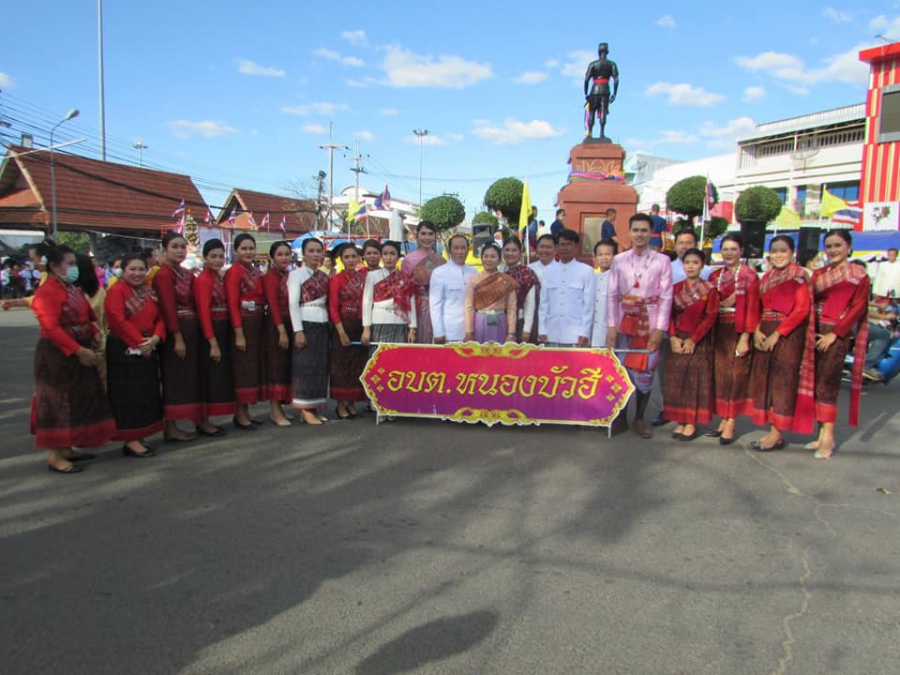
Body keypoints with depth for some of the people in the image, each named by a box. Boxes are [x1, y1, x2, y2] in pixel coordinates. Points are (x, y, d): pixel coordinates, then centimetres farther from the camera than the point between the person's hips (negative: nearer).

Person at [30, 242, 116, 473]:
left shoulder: (72, 289, 13)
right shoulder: (47, 292, -16)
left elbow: (85, 317, 18)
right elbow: (51, 328, -24)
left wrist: (94, 334, 1)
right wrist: (78, 350, -27)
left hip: (78, 353, 9)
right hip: (57, 355, -9)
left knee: (77, 401, 14)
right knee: (57, 403, -3)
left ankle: (66, 449, 25)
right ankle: (54, 456, 5)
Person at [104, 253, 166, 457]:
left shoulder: (150, 292, 13)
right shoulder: (116, 291, -8)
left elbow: (160, 317, 9)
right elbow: (118, 321, -18)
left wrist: (155, 338, -9)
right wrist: (138, 342, -20)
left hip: (148, 349, 8)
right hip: (124, 350, -8)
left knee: (147, 394, 11)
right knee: (128, 395, -3)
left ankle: (139, 437, 21)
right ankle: (130, 441, 2)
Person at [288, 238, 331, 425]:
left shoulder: (324, 276, 14)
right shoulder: (296, 274, -3)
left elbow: (328, 302, 13)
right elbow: (293, 303, -9)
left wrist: (331, 325, 4)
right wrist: (298, 331, -16)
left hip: (322, 325, 6)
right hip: (306, 324, -6)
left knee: (321, 366, 8)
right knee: (306, 366, -3)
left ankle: (315, 408, 16)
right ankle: (305, 410, 4)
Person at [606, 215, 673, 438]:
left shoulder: (662, 261, 0)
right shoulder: (619, 260, 5)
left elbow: (666, 297, -2)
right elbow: (611, 295, 2)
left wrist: (660, 329, -8)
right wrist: (611, 326, -4)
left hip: (650, 325, -1)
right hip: (624, 323, 1)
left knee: (645, 373, 2)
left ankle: (639, 420, 18)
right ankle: (620, 418, 19)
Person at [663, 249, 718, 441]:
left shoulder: (709, 290, -5)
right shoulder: (677, 288, 7)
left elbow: (710, 318, -9)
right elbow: (670, 314, 4)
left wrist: (693, 340, -13)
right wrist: (673, 337, -8)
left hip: (698, 342, -4)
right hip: (677, 342, 4)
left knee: (696, 382, 1)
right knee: (676, 381, 5)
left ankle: (691, 423, 9)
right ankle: (680, 422, 15)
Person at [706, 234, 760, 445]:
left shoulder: (749, 275, -5)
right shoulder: (715, 276, 11)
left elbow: (752, 308, -10)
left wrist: (745, 338, -15)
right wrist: (722, 303, -10)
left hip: (738, 331, -5)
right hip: (719, 330, 5)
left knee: (736, 374, -1)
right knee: (720, 373, 6)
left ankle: (730, 424, 3)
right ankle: (724, 420, 15)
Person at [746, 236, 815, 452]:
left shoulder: (799, 276, -6)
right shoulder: (767, 277, 14)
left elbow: (802, 310, -14)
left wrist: (777, 334, -17)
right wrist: (757, 331, -4)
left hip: (788, 334, -7)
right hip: (765, 334, 7)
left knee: (782, 381, -4)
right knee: (764, 380, 7)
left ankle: (777, 434, 2)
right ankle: (773, 431, 14)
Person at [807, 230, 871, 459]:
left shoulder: (858, 274, 1)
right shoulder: (819, 274, 14)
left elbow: (858, 307, -7)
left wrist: (835, 333, -13)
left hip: (837, 334, -5)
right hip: (816, 332, 5)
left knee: (826, 384, -8)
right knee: (816, 383, 5)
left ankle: (828, 436, -1)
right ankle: (823, 434, 13)